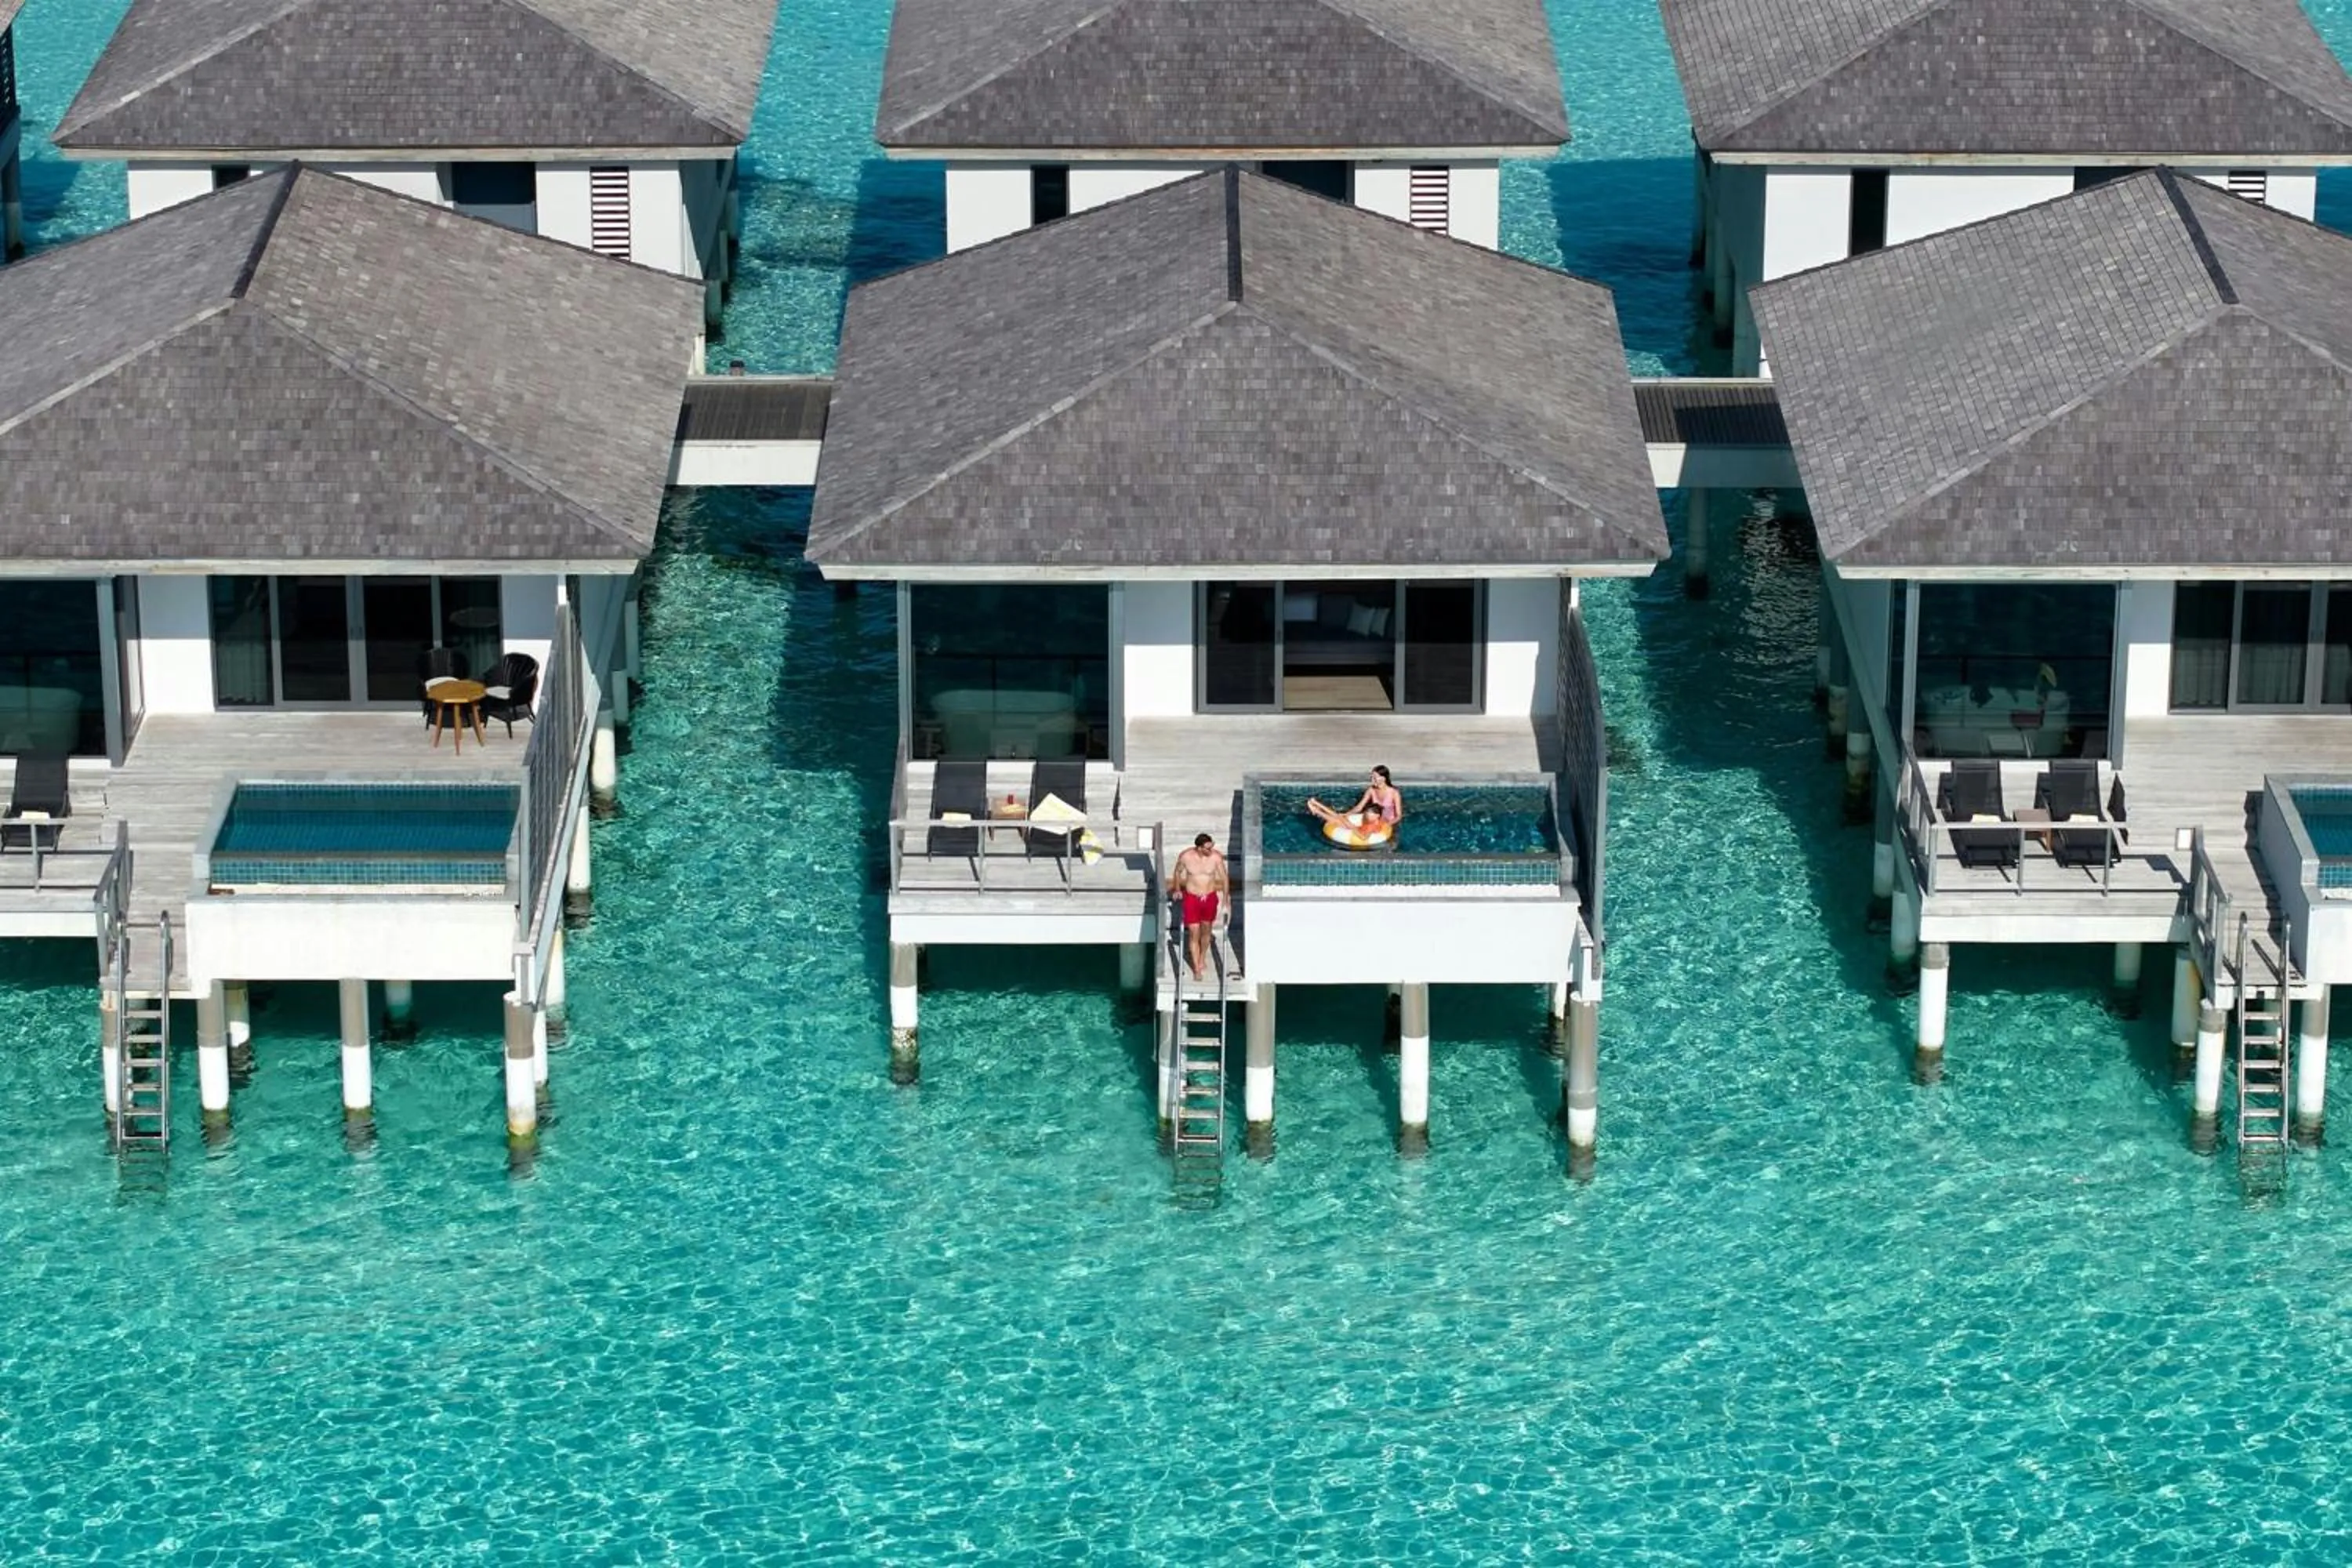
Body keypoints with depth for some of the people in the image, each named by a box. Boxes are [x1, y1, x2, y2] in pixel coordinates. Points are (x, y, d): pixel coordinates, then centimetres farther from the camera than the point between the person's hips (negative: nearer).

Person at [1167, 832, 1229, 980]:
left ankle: (1202, 958, 45)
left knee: (1206, 931, 19)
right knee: (1194, 934, -3)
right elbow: (1178, 872, 6)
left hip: (1210, 897, 1)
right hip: (1191, 898, -1)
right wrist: (1177, 889, 4)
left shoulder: (1216, 857, -15)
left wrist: (1225, 900, -11)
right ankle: (1197, 969, 7)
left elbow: (1224, 878, -8)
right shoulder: (1186, 857, -16)